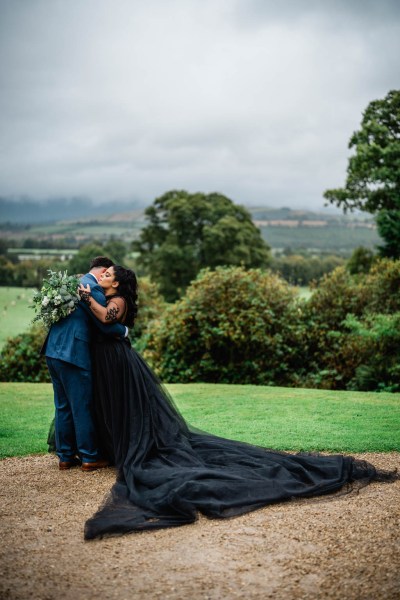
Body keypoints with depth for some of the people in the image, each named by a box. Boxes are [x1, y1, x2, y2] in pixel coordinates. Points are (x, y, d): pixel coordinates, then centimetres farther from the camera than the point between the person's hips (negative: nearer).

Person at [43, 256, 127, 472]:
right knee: (82, 407, 1)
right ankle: (89, 457, 11)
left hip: (53, 351, 9)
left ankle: (65, 456, 20)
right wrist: (125, 330, 6)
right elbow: (106, 325, -12)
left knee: (63, 406, 14)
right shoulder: (93, 288, -11)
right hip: (73, 354, -9)